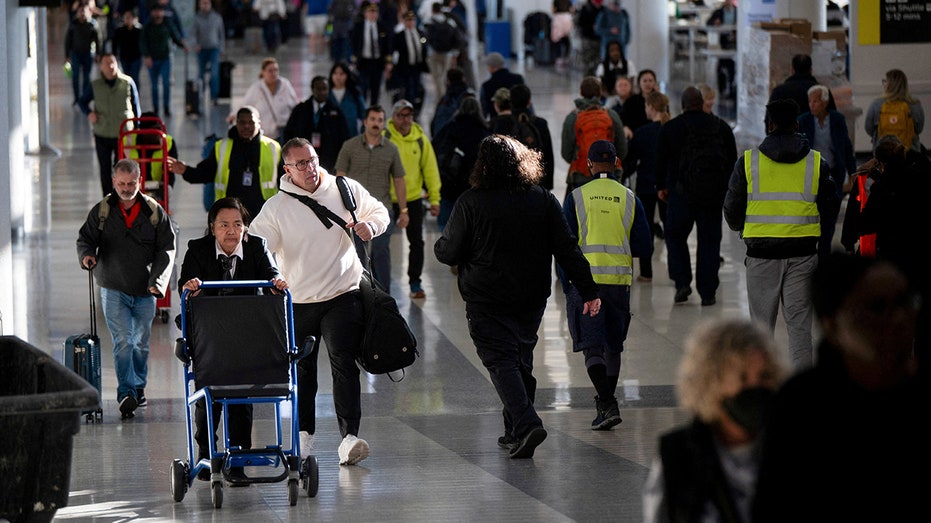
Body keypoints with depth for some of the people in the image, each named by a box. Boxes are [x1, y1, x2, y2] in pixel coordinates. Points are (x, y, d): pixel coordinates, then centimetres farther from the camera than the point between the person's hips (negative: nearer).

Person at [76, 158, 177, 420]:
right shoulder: (101, 212, -1)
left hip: (145, 291, 2)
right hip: (113, 289, -2)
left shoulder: (154, 212, -1)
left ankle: (138, 388, 30)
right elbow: (85, 239, 4)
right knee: (123, 341, -12)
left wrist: (157, 281, -14)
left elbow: (166, 249, -2)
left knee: (142, 342, 13)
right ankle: (126, 393, -17)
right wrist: (86, 254, -20)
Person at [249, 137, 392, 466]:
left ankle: (349, 437, -19)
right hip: (297, 301, 1)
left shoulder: (344, 190, 2)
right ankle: (304, 433, 28)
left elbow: (380, 212, 17)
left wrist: (370, 225, -7)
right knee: (301, 369, 10)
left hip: (343, 294, -1)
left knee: (344, 363, -14)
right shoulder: (276, 207, -4)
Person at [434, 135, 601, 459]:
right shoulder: (544, 200, 1)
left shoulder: (470, 203, -9)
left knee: (501, 361, -4)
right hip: (532, 299, 4)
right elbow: (567, 250, 0)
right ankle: (514, 432, 22)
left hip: (486, 301, -4)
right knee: (522, 358, 17)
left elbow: (449, 253, -5)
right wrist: (588, 291, 3)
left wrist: (438, 245, 19)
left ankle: (526, 424, -23)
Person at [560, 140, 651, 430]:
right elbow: (644, 247, 3)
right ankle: (605, 403, 25)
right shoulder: (629, 199, 3)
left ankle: (608, 405, -18)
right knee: (613, 345, 16)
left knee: (592, 345, -3)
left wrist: (565, 284, 5)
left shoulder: (575, 197, -2)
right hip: (619, 280, 2)